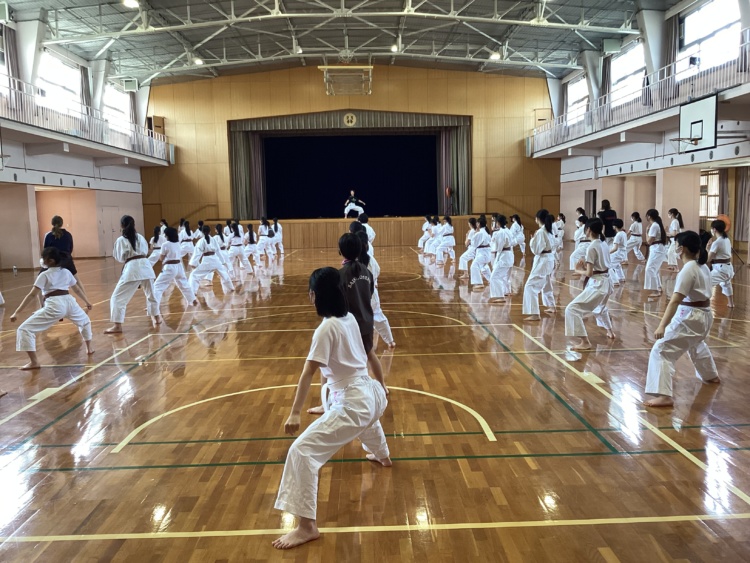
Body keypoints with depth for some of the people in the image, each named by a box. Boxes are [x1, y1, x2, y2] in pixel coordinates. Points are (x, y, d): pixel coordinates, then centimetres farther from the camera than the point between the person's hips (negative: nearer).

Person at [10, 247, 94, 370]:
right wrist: (87, 302, 47)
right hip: (69, 302, 6)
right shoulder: (66, 272, 19)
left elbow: (32, 295, -4)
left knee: (25, 329, 0)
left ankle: (34, 362, -8)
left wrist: (17, 312, -5)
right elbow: (77, 289, 31)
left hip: (54, 306, -6)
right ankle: (89, 348, 43)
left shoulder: (44, 275, 4)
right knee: (84, 321, 38)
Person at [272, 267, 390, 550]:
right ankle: (382, 456, 73)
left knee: (302, 451, -11)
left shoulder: (327, 328, -17)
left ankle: (307, 526, -8)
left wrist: (295, 413, -25)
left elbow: (308, 372, -22)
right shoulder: (350, 318, 5)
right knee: (369, 417, 45)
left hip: (352, 403, -9)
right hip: (370, 394, 9)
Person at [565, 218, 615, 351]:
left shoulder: (591, 247, -18)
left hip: (597, 284, -10)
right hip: (606, 282, 10)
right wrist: (586, 264, 10)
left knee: (572, 309, -11)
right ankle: (610, 332, 53)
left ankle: (585, 342, -15)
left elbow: (589, 273, -19)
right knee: (600, 306, 38)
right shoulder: (604, 244, 7)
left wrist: (579, 271, -1)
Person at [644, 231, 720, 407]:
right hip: (705, 315, 10)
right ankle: (710, 375, 60)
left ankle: (664, 396, -21)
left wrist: (662, 326, -32)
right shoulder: (703, 266, 6)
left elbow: (675, 301, -28)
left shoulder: (687, 270, -21)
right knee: (696, 344, 38)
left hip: (690, 317, -10)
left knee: (662, 350, -12)